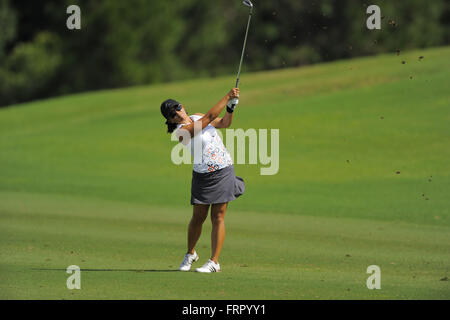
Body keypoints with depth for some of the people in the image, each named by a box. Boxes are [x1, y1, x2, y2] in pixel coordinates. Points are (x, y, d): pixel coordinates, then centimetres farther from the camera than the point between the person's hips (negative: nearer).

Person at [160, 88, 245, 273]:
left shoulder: (197, 118, 7)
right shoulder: (182, 131, -15)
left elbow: (225, 123, 19)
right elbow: (210, 117, -20)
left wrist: (231, 106, 0)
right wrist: (227, 97, -16)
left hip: (223, 171, 3)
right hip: (202, 175, -3)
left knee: (218, 217, -2)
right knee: (198, 217, 3)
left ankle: (214, 261, -2)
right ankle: (190, 254, 28)